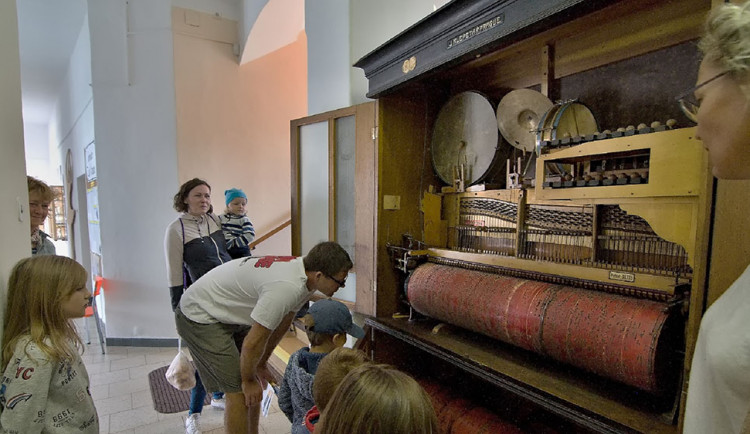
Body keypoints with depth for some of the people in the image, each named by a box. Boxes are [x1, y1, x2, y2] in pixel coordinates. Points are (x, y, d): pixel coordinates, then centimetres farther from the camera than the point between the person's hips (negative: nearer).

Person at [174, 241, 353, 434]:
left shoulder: (302, 271, -6)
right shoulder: (286, 287, -36)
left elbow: (281, 325, 6)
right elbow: (253, 342, -26)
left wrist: (261, 364, 14)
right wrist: (248, 380, -8)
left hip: (228, 314, 9)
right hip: (199, 315, -9)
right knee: (239, 392, -8)